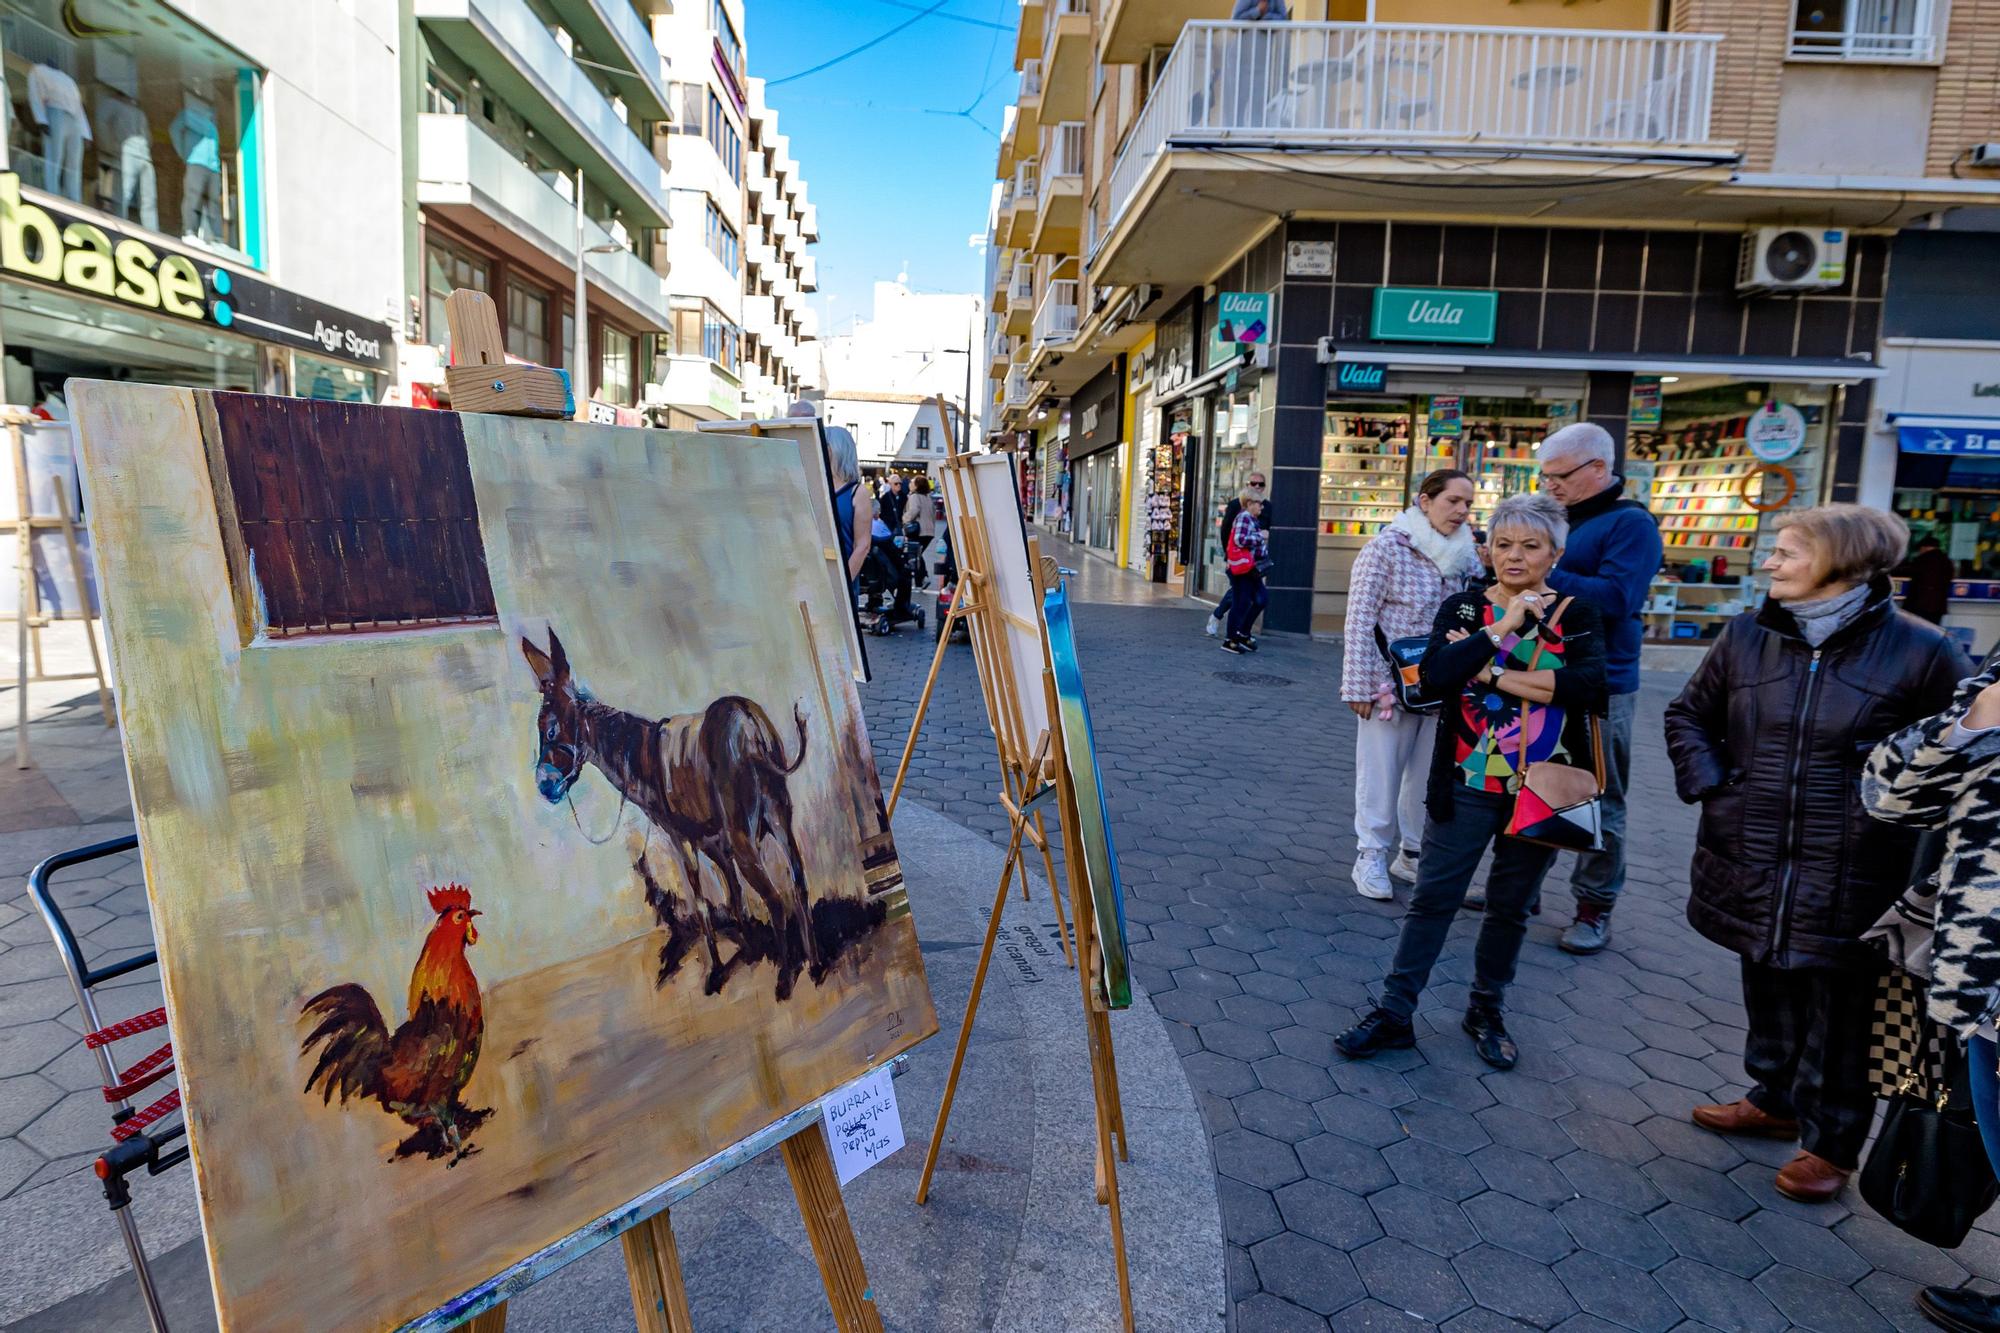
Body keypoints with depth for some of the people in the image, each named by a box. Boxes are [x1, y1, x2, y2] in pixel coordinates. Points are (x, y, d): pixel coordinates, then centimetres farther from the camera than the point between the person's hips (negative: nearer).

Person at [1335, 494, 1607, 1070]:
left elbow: (1589, 686, -19)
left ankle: (1486, 1010, 33)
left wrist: (1494, 675, -18)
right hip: (1468, 785, -1)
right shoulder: (1464, 608, 0)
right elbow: (1434, 676, -17)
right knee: (1432, 898, 3)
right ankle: (1394, 1014, 13)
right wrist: (1502, 630, -20)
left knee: (1511, 906, 14)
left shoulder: (1576, 616, 0)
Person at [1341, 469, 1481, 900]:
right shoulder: (1387, 547, -11)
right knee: (1381, 774, 3)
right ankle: (1372, 858, 17)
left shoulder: (1465, 552, 6)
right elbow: (1360, 621, -13)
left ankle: (1413, 855, 29)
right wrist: (1358, 687, -14)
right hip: (1390, 684, -5)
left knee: (1429, 775, 13)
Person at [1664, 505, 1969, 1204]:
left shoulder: (1918, 650, -10)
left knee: (1839, 1016, 10)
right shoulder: (1746, 636, 1)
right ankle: (1776, 1100, 43)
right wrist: (1706, 782, -1)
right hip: (1753, 870, 4)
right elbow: (1688, 713, 13)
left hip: (1848, 881, -4)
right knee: (1769, 995, 21)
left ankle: (1831, 1141, 30)